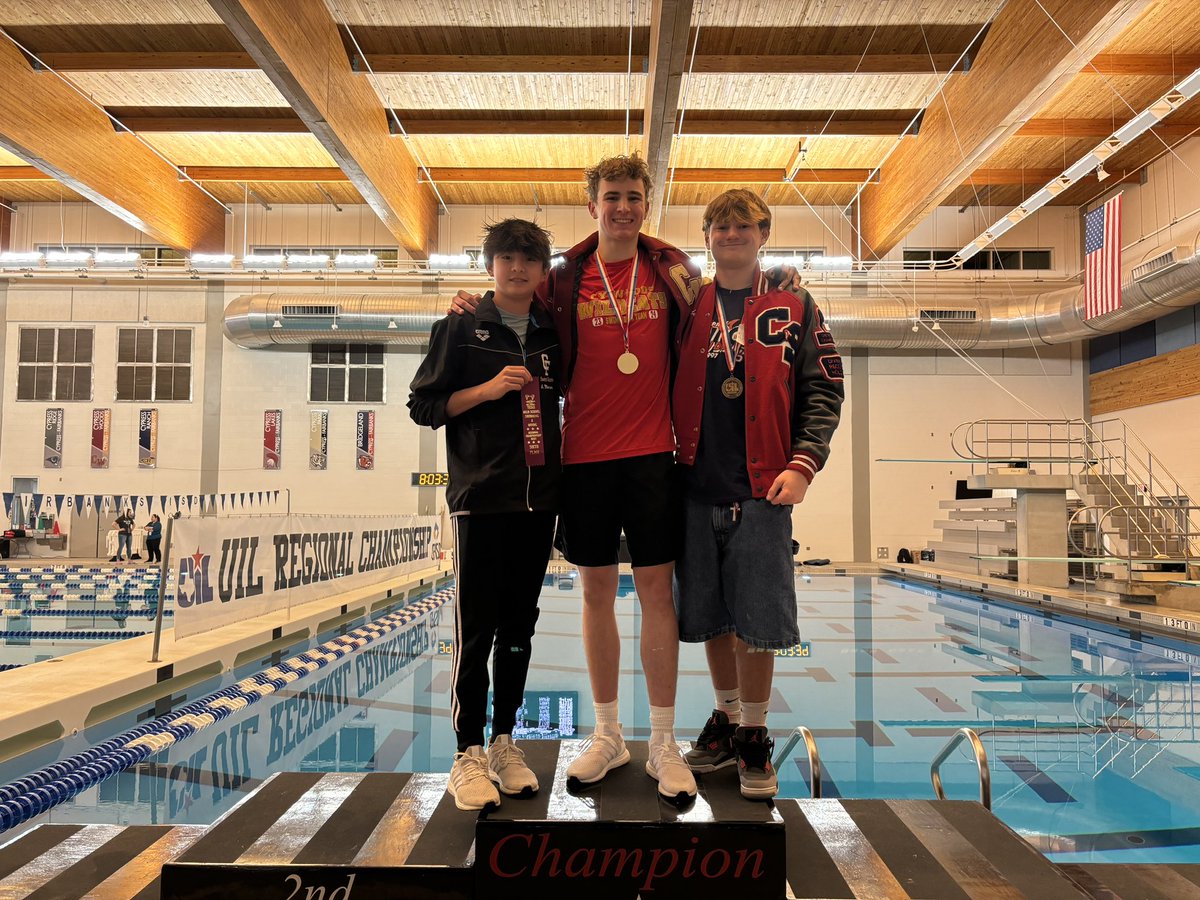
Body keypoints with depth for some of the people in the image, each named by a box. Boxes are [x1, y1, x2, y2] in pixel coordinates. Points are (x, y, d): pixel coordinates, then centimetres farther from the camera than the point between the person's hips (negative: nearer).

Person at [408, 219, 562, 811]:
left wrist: (566, 449, 7)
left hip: (538, 499, 4)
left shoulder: (553, 334, 12)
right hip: (481, 497, -4)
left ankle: (504, 741, 24)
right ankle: (468, 754, 10)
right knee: (476, 627, -2)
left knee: (519, 626, 11)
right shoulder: (461, 328, 1)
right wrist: (487, 389, -13)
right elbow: (423, 406, -1)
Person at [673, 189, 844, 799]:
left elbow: (824, 391, 3)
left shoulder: (794, 307, 7)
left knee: (757, 620, 1)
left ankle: (754, 738, 19)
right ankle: (726, 721, 29)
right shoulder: (685, 307, 12)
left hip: (761, 489, -2)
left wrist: (802, 464, -7)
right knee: (708, 616, 11)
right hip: (697, 487, 2)